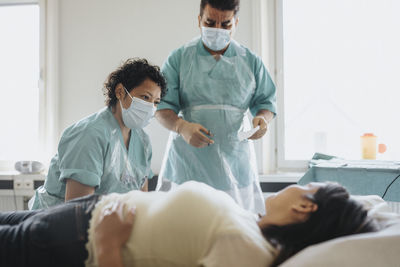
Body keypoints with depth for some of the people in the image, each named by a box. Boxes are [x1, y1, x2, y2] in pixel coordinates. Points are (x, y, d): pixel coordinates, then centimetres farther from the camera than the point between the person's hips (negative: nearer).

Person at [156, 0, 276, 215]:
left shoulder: (251, 62, 11)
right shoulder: (179, 59, 5)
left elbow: (265, 101, 17)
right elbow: (162, 107, 2)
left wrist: (263, 118, -7)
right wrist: (182, 127, -18)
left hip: (235, 160, 2)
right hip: (188, 160, -1)